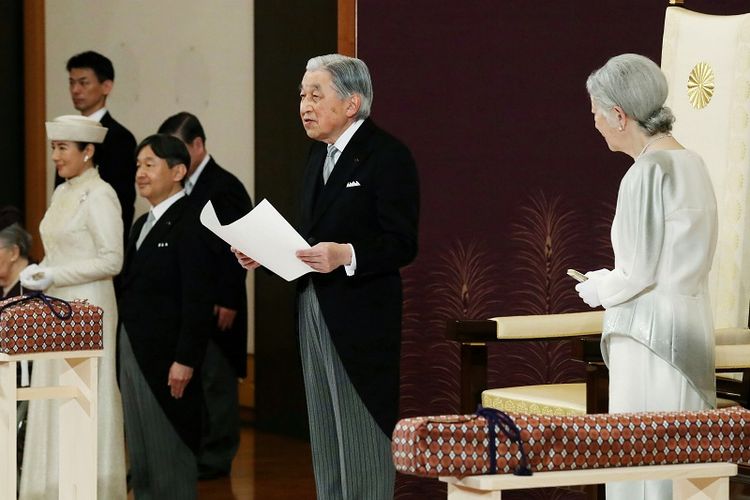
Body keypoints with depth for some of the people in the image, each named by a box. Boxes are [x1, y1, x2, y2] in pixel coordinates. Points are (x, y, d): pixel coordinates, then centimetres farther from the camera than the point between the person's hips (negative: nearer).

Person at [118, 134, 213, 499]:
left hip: (167, 358, -9)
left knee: (169, 452, -2)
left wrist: (185, 360, -20)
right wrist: (124, 354, 13)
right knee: (140, 452, 11)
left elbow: (197, 300, -16)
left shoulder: (189, 224, -11)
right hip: (132, 353, 9)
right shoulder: (142, 225, 16)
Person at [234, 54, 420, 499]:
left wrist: (345, 255, -30)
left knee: (363, 434, -4)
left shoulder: (388, 156, -11)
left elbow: (401, 245, -16)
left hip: (361, 315, -8)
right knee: (325, 434, 12)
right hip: (315, 310, 9)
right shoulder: (320, 153, 15)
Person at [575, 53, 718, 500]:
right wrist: (612, 281, 17)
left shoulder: (647, 174, -17)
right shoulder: (692, 164, 10)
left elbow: (638, 273, -17)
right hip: (691, 329, 9)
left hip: (650, 335, -9)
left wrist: (598, 289, 2)